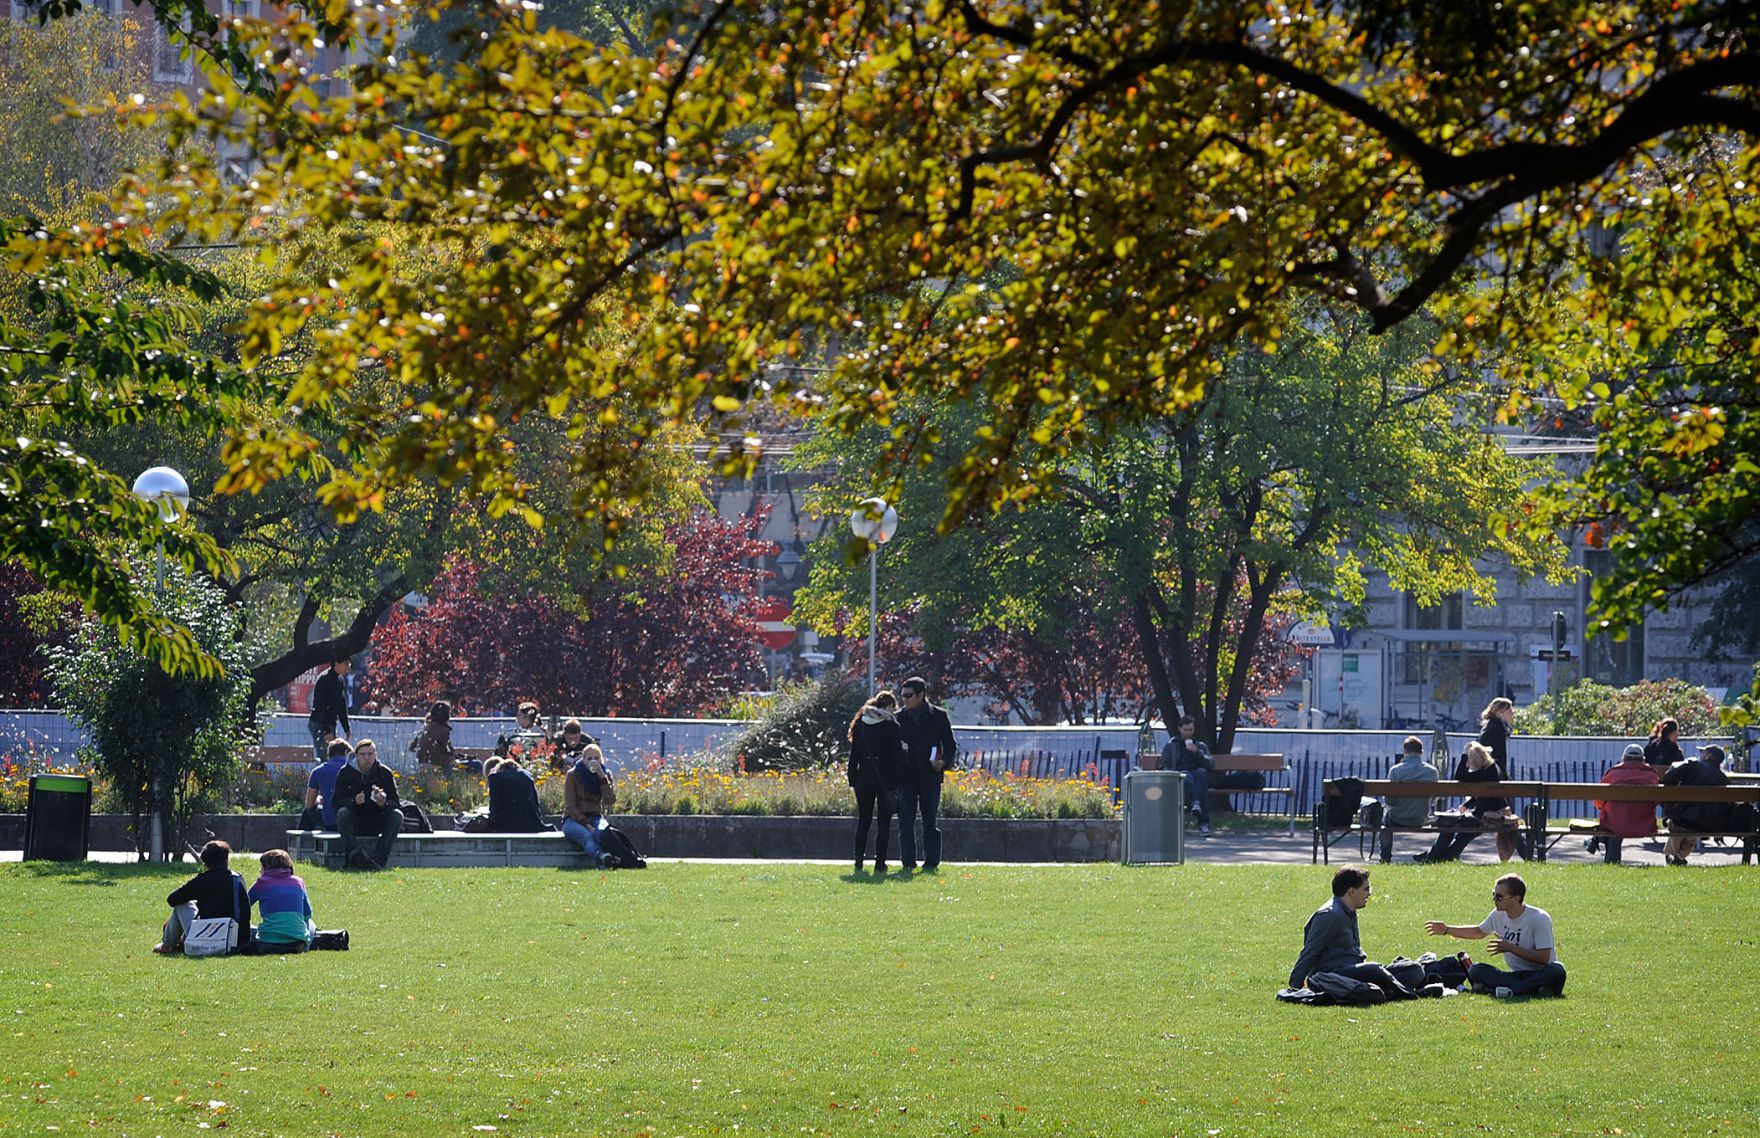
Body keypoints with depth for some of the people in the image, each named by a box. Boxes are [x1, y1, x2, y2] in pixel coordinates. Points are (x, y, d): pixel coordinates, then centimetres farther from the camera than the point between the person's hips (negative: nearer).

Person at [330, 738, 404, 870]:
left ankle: (378, 859, -39)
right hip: (354, 823, -1)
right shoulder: (345, 772, -3)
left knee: (397, 815, -26)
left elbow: (395, 803, -5)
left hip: (377, 823, 1)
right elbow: (337, 802, -9)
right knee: (343, 813, -32)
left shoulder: (385, 773, -1)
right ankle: (352, 856, -45)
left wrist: (384, 803, -29)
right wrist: (354, 802, -30)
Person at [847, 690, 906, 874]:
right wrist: (897, 779, -1)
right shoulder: (891, 726, -6)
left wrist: (852, 780, 10)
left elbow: (854, 755, 7)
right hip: (885, 781, -3)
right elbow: (897, 755, -8)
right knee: (884, 823, 3)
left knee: (863, 822, 10)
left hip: (864, 781, 3)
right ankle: (879, 863, 0)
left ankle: (858, 862, 7)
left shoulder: (860, 724, 5)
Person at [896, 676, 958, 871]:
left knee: (931, 822, 2)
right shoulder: (899, 718, 8)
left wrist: (944, 762, -11)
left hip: (930, 776, -2)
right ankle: (908, 861, 4)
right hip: (906, 777, 2)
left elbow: (951, 745, 6)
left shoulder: (938, 716, 3)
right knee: (906, 823, 0)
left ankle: (931, 861, 6)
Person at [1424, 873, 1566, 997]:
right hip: (1516, 975, 5)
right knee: (1476, 970, -16)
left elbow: (1543, 958, -22)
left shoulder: (1539, 918, -15)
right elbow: (1478, 931, 24)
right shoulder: (1499, 915, 3)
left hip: (1539, 975, -5)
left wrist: (1510, 948, -23)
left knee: (1556, 970, -39)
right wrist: (1447, 930, 17)